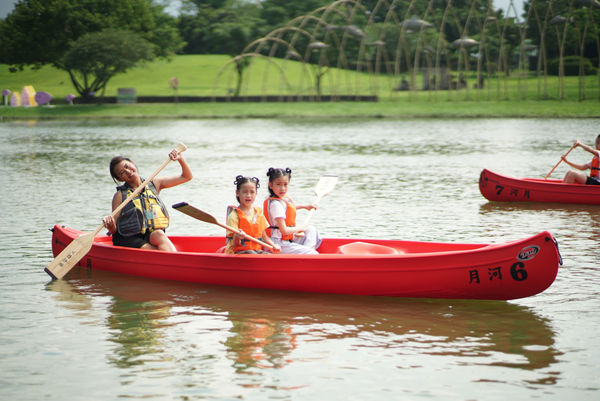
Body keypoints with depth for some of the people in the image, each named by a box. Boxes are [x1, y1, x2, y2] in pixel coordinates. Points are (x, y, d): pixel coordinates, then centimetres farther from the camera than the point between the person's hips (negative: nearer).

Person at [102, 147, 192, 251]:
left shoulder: (154, 184, 11)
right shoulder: (120, 195, 1)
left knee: (158, 234, -33)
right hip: (128, 240, -3)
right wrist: (110, 226, -22)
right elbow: (114, 231, 1)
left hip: (151, 238, 3)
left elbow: (186, 177, 15)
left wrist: (181, 159, -3)